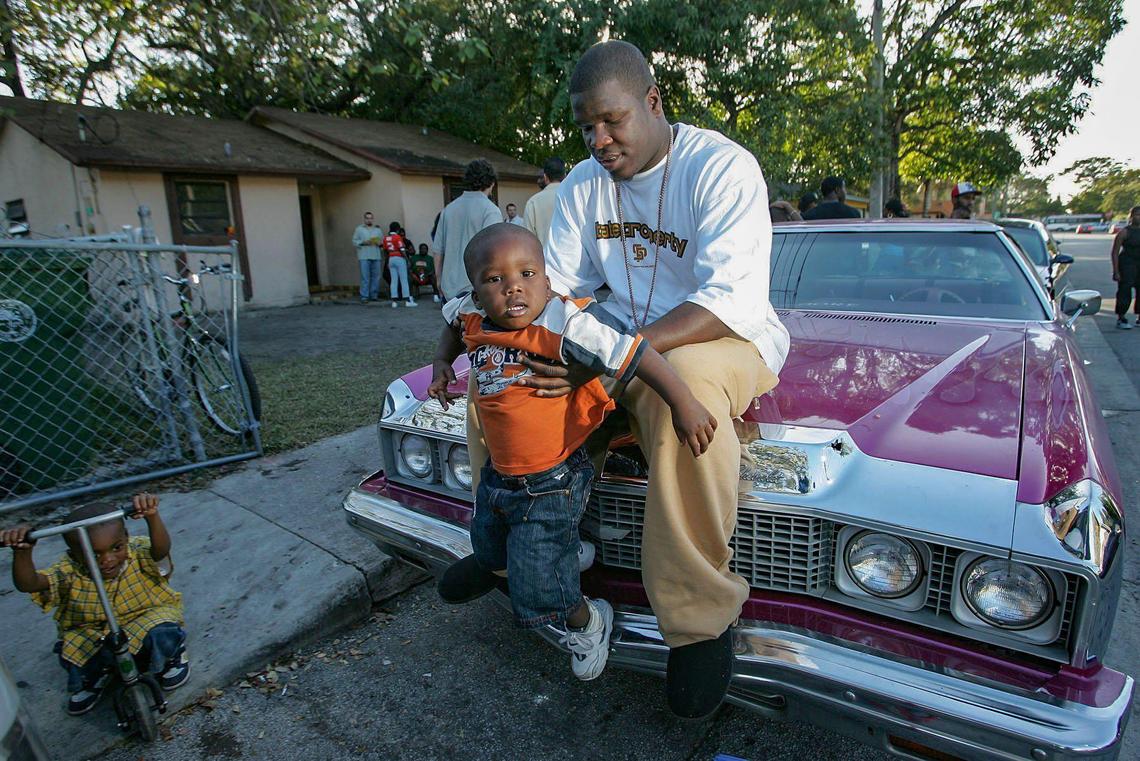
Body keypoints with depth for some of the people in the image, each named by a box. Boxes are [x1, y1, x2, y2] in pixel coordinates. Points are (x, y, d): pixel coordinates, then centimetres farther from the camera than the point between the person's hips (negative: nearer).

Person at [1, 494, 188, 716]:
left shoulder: (138, 552, -20)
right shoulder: (69, 572, -15)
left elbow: (162, 548, -43)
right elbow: (27, 583, -29)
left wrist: (152, 517, -62)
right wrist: (23, 552, -48)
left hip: (146, 616, -3)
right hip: (91, 632, 3)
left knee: (163, 634, -33)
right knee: (73, 653, -25)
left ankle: (172, 657, 7)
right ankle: (94, 677, 14)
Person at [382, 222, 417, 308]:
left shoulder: (386, 238, 8)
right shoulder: (397, 237, -11)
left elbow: (385, 250, 10)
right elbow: (402, 251, -14)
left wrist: (388, 262, 18)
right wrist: (407, 260, -8)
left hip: (391, 259, 6)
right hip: (399, 259, -6)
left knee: (394, 280, 7)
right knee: (404, 280, -1)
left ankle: (394, 301, 5)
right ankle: (408, 301, 0)